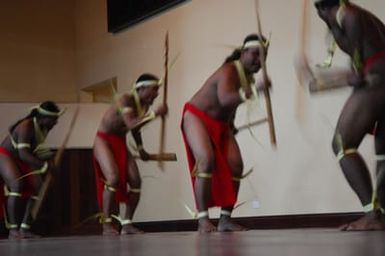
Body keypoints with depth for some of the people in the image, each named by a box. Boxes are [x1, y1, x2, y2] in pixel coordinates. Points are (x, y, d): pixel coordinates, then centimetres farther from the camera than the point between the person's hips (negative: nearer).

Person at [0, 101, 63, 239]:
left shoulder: (45, 127, -6)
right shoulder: (26, 127, -31)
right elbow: (23, 154, -40)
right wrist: (44, 165, -44)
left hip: (23, 160, 9)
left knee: (37, 189, -4)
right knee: (18, 184, -30)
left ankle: (24, 229, -4)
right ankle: (13, 230, -29)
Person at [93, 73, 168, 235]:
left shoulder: (145, 105, 1)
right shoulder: (125, 100, -24)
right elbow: (131, 124, -39)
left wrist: (140, 148, 11)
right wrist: (154, 114, -41)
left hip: (120, 143, 8)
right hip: (104, 140, -8)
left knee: (136, 181, -5)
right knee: (113, 178, -24)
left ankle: (127, 224, 3)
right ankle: (106, 225, -17)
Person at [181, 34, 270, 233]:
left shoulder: (248, 77, 3)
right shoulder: (229, 71, -26)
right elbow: (225, 99, -47)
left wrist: (230, 123, 13)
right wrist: (253, 91, -58)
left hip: (220, 124, 9)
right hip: (197, 117, -9)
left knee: (235, 165, -4)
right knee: (207, 160, -27)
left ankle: (225, 219, 4)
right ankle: (203, 220, -26)